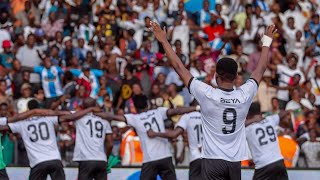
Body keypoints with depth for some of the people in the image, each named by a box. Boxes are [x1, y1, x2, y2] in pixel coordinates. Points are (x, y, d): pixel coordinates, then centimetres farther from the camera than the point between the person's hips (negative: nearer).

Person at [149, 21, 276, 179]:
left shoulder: (207, 94, -10)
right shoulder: (245, 95, -3)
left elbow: (179, 67, -4)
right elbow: (261, 69, 14)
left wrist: (164, 41, 5)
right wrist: (267, 41, 28)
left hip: (213, 161, -3)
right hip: (235, 162, 3)